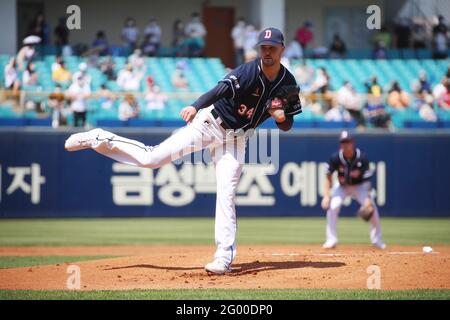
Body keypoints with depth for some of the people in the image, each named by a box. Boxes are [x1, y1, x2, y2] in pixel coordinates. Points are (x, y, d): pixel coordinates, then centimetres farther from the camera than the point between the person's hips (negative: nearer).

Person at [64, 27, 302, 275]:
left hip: (235, 138, 3)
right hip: (210, 122, -3)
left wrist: (282, 118, -20)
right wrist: (195, 106, -56)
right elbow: (221, 90, -38)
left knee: (226, 194, -8)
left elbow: (287, 125, 5)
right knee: (152, 158, -9)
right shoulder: (247, 72, -21)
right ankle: (98, 139, 8)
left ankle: (224, 257, -4)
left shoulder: (288, 83, -5)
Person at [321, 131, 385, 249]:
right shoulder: (335, 158, -23)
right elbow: (328, 177, -13)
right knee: (332, 207, -22)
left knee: (372, 208, -15)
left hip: (359, 186, -1)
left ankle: (377, 240, 6)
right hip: (342, 186, 1)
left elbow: (367, 180, -22)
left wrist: (367, 197, -33)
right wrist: (326, 195, -23)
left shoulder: (361, 158, -26)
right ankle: (331, 240, -10)